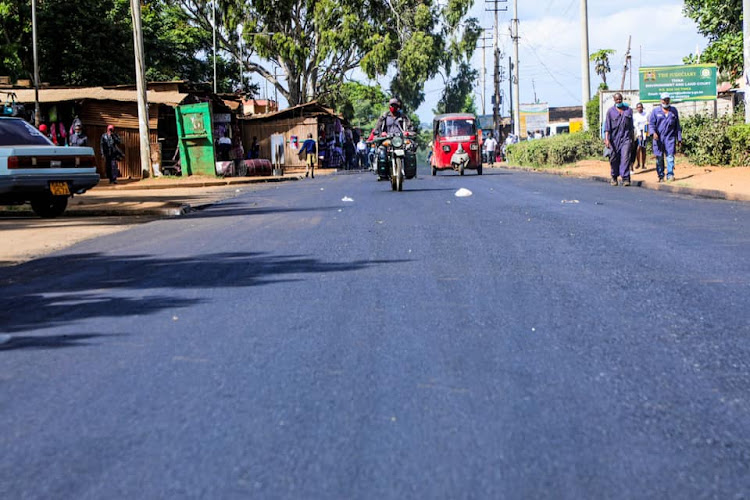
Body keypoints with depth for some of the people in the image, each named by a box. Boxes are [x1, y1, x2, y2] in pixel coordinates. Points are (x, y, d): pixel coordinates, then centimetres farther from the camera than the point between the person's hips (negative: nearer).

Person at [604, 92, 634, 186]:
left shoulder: (628, 110, 12)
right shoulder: (610, 111, 5)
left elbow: (631, 126, 17)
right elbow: (607, 126, -1)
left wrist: (632, 139, 17)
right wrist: (606, 139, -11)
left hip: (626, 138, 0)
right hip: (614, 138, 0)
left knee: (625, 157, -12)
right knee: (614, 159, 5)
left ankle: (626, 178, -15)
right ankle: (614, 177, 21)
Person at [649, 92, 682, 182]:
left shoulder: (674, 111, 13)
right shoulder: (656, 111, 9)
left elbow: (677, 125, 17)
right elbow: (651, 123, 4)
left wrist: (679, 138, 14)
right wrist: (653, 132, -17)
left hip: (670, 137, 0)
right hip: (658, 138, 0)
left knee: (670, 156, -11)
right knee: (659, 158, 0)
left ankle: (670, 175, -12)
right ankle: (661, 176, 6)